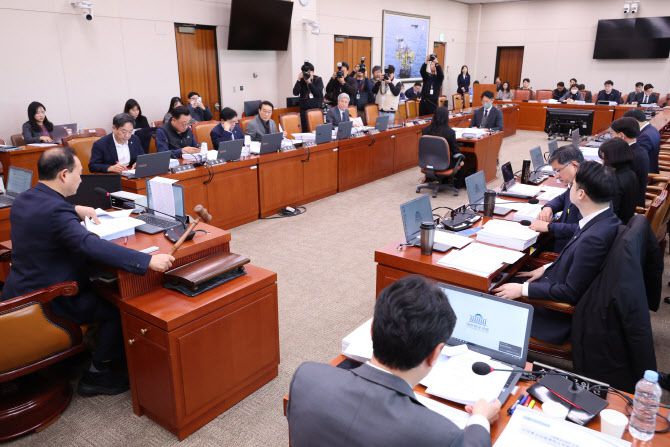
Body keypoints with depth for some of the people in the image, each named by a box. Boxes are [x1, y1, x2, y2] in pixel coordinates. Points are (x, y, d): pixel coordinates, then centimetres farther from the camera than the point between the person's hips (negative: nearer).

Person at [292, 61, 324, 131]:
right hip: (304, 109, 1)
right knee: (305, 129, -4)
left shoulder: (318, 80, 3)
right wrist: (298, 80, -15)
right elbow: (295, 93, -8)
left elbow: (318, 93, -12)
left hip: (317, 108, -1)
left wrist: (309, 82, -19)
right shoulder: (301, 81, 4)